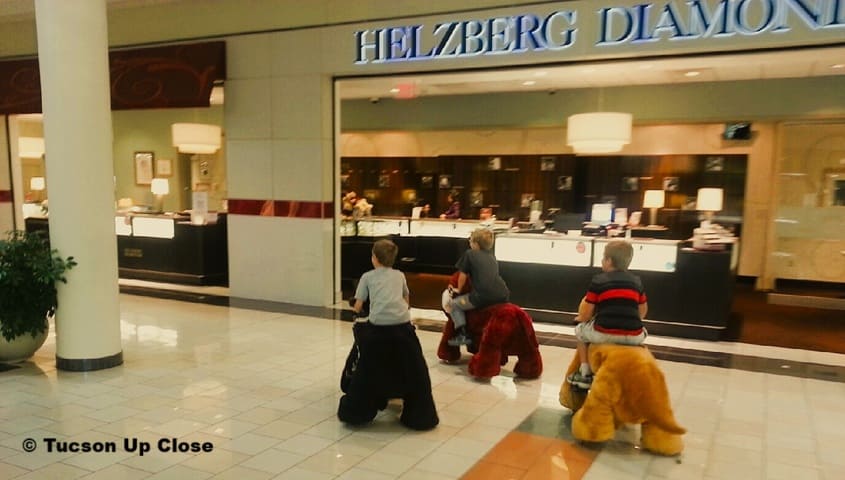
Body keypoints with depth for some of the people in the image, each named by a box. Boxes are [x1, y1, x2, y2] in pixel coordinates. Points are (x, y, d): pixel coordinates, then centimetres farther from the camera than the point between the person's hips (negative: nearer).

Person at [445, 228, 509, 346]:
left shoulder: (469, 254, 8)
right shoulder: (491, 256, 25)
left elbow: (463, 275, 10)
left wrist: (458, 290, 27)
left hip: (483, 296, -6)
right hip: (503, 295, 6)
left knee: (452, 304, 14)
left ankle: (462, 334, 0)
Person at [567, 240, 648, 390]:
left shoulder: (598, 280, 1)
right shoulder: (636, 281, 13)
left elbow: (584, 316, 0)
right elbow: (643, 312, 21)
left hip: (604, 334, -3)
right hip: (634, 335, 3)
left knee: (580, 329, 27)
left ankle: (585, 375, 28)